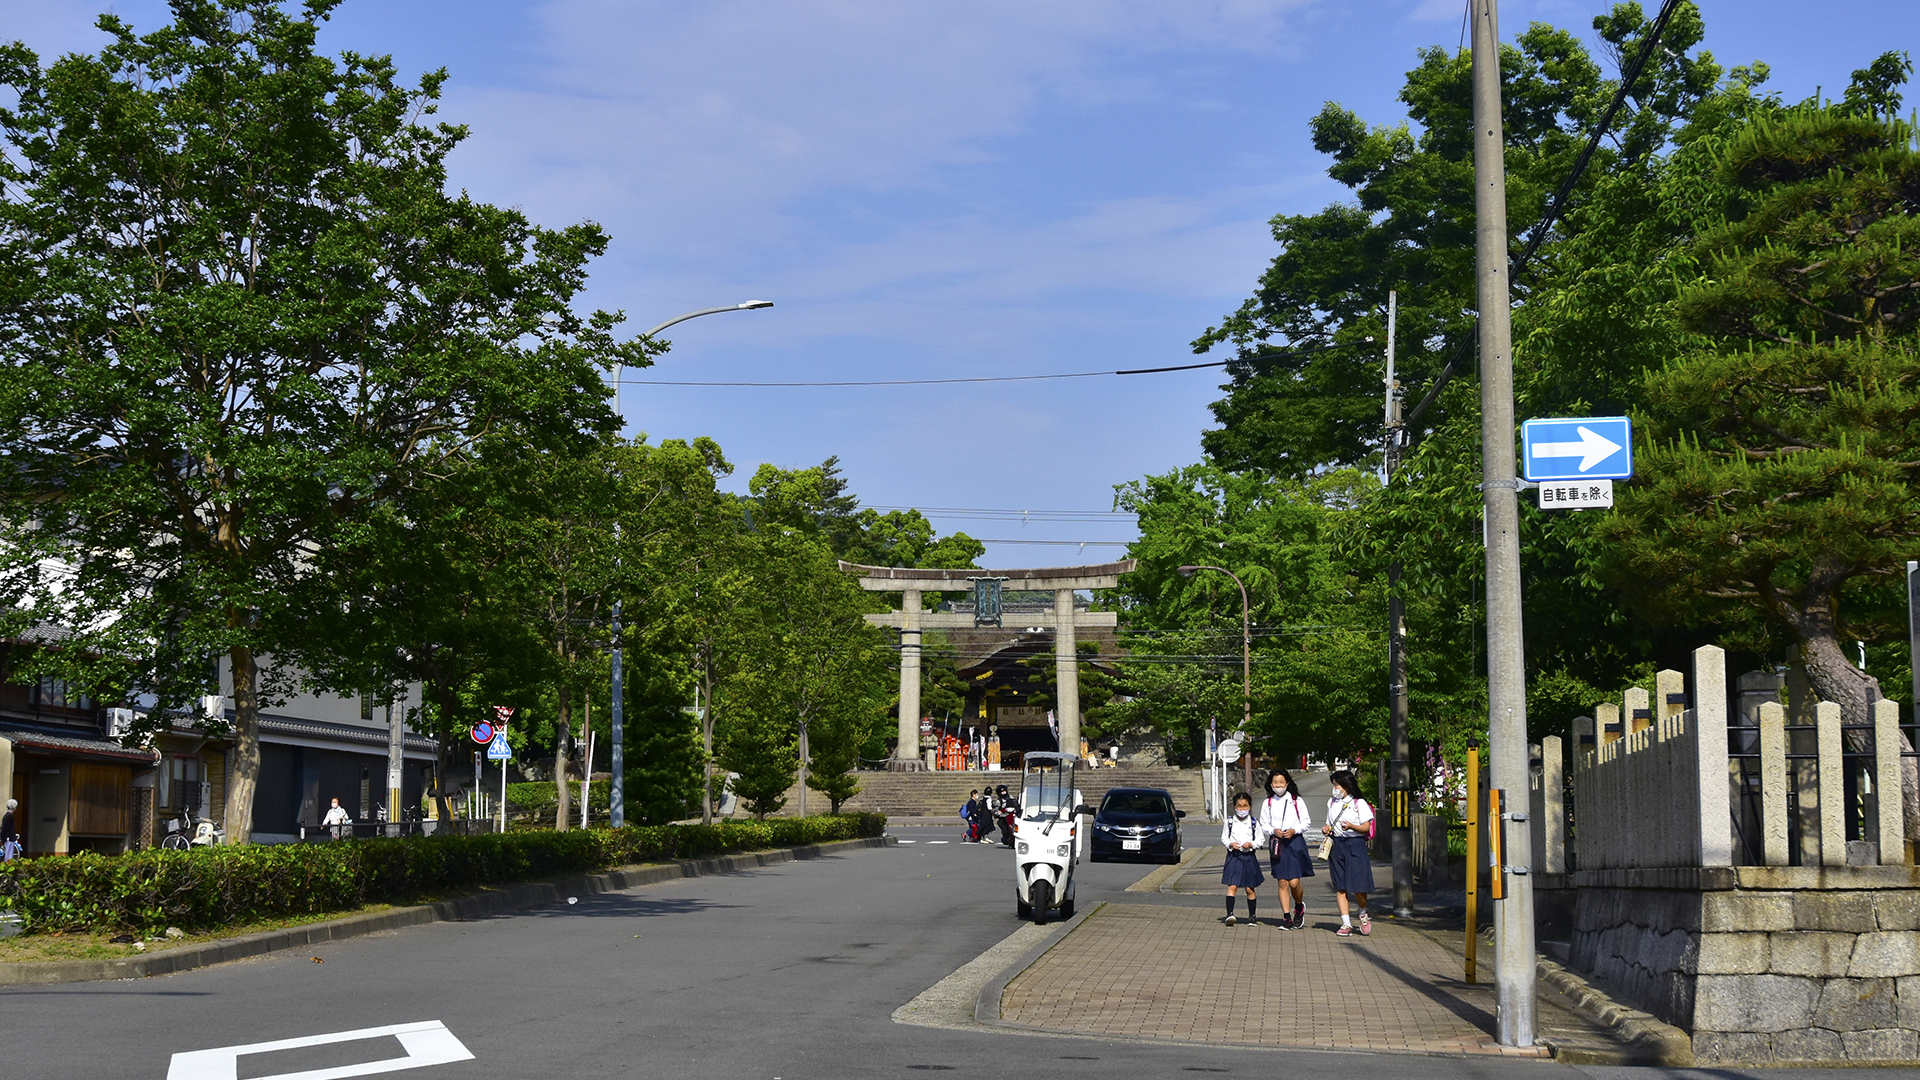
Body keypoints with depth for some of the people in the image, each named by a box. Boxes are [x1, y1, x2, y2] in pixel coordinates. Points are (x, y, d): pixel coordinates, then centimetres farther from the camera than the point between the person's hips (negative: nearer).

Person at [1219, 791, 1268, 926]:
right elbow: (1223, 838, 8)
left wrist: (1251, 844, -13)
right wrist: (1230, 844, -12)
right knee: (1232, 886, -12)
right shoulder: (1230, 822, 4)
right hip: (1233, 856, -1)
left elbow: (1261, 840, 5)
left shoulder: (1254, 822, 3)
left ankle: (1252, 915, 19)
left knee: (1250, 888, 8)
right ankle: (1229, 914, -16)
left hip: (1249, 857, 1)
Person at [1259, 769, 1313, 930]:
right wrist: (1273, 831, -9)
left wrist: (1294, 830, -13)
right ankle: (1287, 917, 5)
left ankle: (1299, 907, 21)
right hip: (1276, 844, 2)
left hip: (1295, 842, -2)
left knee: (1294, 883, -8)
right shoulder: (1268, 803, 7)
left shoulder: (1297, 801, 2)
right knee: (1282, 883, 0)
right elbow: (1264, 824, 10)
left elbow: (1307, 822, 4)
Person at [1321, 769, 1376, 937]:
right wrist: (1327, 828, 0)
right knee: (1340, 887, 2)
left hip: (1355, 845, -5)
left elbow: (1366, 827, -6)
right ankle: (1346, 924, 5)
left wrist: (1351, 826, -22)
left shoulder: (1359, 803, -2)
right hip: (1336, 845, 5)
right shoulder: (1331, 803, 13)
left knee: (1358, 887, -10)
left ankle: (1363, 914, 19)